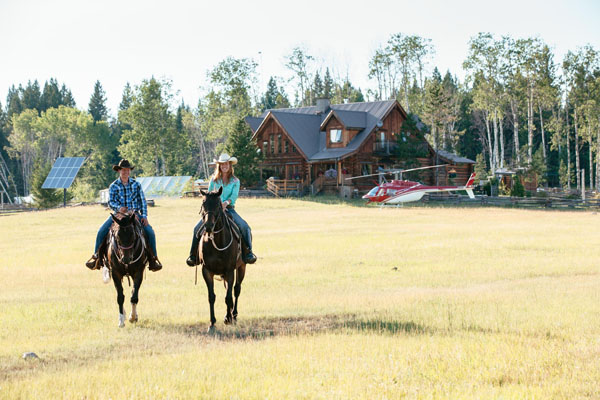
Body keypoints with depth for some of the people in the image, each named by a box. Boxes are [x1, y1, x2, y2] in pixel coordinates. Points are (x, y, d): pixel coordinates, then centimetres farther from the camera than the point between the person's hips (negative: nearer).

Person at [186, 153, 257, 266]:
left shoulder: (235, 181, 6)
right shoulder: (214, 179, 11)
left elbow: (234, 196, -7)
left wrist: (226, 202, -27)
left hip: (229, 209, -1)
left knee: (244, 227, -25)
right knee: (197, 228, -18)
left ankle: (248, 253, -16)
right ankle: (193, 256, -9)